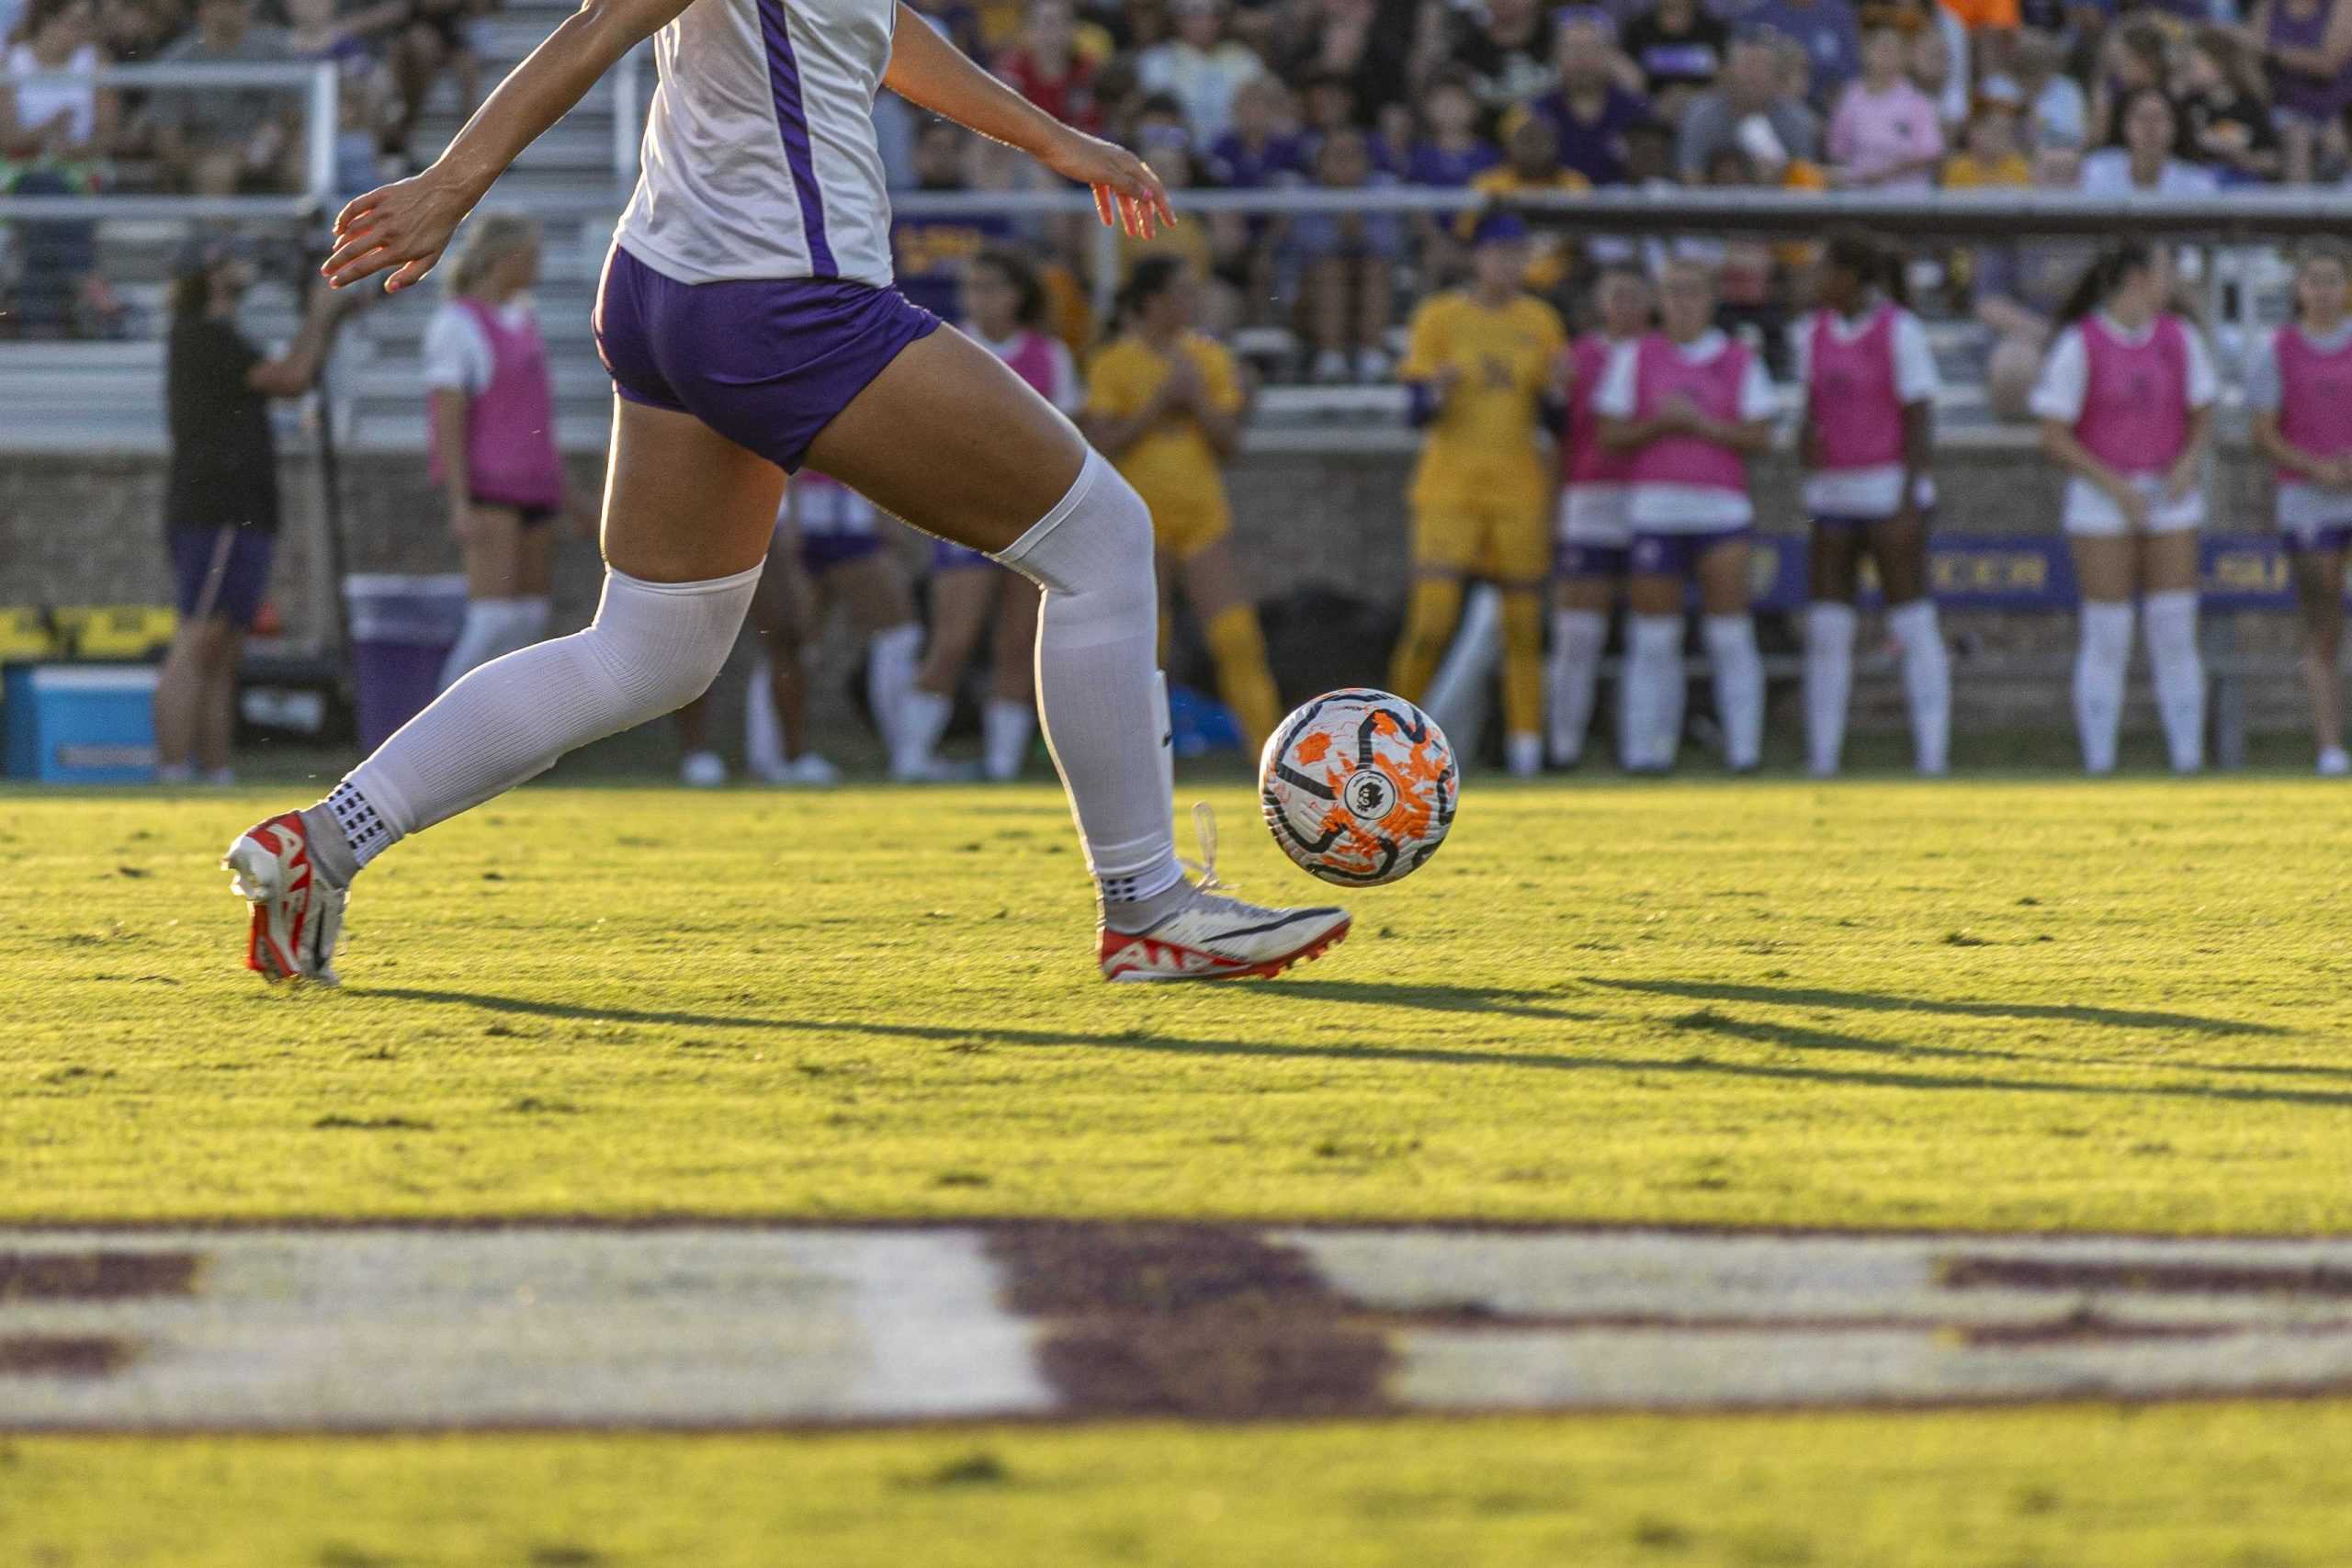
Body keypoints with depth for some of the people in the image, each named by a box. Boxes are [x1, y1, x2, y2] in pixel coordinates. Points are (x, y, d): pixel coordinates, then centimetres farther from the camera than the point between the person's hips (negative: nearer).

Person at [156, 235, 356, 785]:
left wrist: (331, 318, 21)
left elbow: (294, 382, 27)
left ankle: (217, 776, 7)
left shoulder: (210, 337, 22)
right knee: (196, 648, -15)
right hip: (216, 514, -10)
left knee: (222, 657, 8)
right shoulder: (203, 334, -8)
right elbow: (289, 379, -12)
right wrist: (319, 318, 2)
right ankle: (174, 777, -20)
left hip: (237, 519, 10)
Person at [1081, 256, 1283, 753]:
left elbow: (1228, 442, 5)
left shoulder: (1209, 358, 7)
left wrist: (1196, 400, -10)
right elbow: (1101, 445, -9)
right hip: (1139, 520, -2)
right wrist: (1159, 404, -14)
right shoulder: (1113, 366, -1)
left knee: (1238, 638, -7)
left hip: (1202, 515, 2)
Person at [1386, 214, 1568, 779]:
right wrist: (1434, 394, -24)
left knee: (1524, 620, -1)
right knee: (1431, 618, -12)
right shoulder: (1439, 317, -1)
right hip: (1449, 487, -3)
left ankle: (1525, 742, 6)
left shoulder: (1540, 322, 8)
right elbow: (1418, 410, -3)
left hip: (1518, 487, 3)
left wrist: (1558, 387, -10)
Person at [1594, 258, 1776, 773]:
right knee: (1653, 639, 0)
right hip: (1654, 509, 0)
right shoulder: (1634, 358, 9)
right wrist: (1660, 424, -12)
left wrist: (1700, 423, -10)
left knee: (1731, 632, -6)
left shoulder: (1740, 361, 8)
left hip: (1721, 508, 0)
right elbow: (1610, 434, 5)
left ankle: (1744, 751, -5)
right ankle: (1647, 750, 4)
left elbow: (1760, 436, 2)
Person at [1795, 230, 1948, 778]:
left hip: (1892, 490, -6)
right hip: (1834, 495, 6)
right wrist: (1806, 439, -6)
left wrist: (1907, 506, -18)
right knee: (1825, 629, 1)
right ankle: (1821, 763, 3)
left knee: (1913, 628, -5)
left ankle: (1932, 759, -3)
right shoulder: (1814, 333, 8)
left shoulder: (1901, 331, -11)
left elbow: (1921, 422, -12)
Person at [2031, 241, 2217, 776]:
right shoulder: (2078, 345, -11)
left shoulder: (2180, 338, 2)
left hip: (2169, 500, 4)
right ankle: (2099, 772, 4)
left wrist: (2189, 462, -12)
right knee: (2106, 640, -4)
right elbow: (2053, 438, -11)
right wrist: (2117, 488, -19)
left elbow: (2203, 417, 9)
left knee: (2176, 634, 0)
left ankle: (2188, 768, 5)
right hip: (2101, 498, -4)